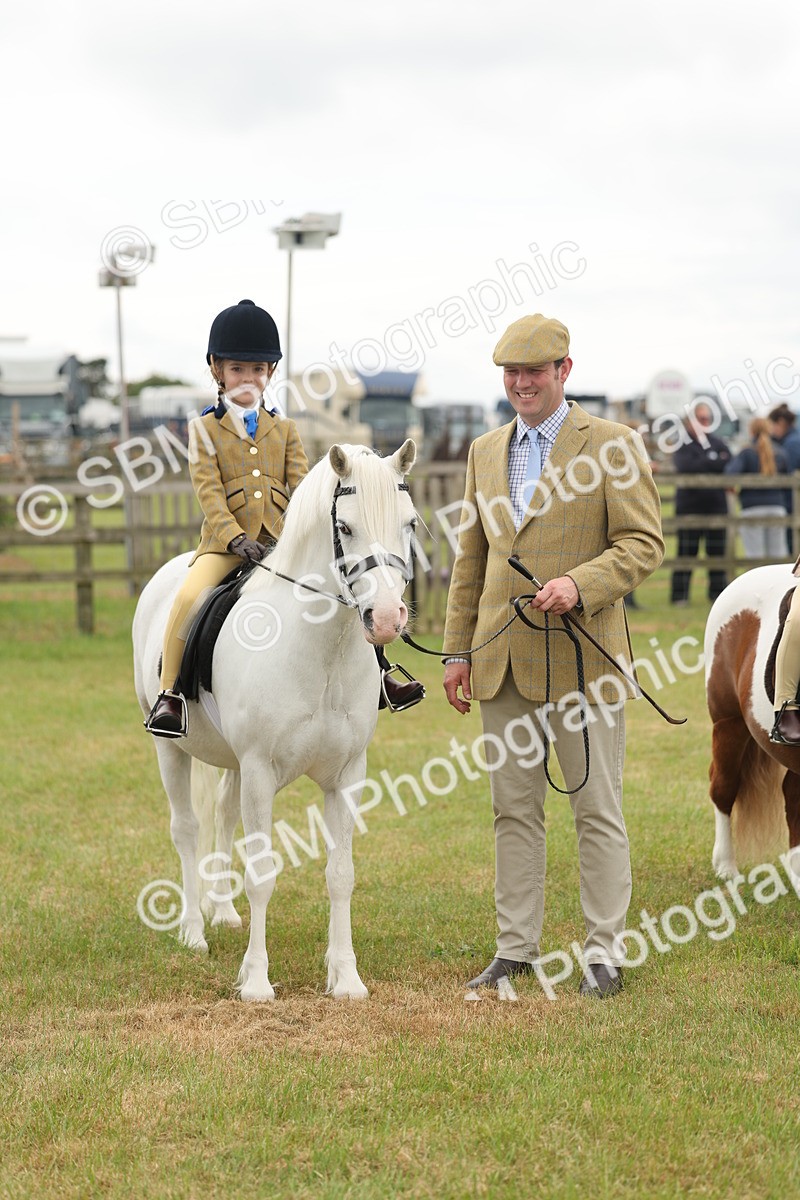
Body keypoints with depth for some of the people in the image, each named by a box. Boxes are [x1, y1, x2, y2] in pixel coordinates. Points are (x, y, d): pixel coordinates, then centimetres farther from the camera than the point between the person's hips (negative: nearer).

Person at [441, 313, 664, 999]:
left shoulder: (612, 446, -3)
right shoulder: (486, 453, 14)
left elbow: (644, 543, -7)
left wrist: (579, 584, -22)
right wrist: (458, 650, 12)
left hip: (583, 654, -5)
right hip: (504, 660, 5)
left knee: (597, 808, 0)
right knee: (514, 808, 9)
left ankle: (605, 952, 6)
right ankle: (517, 948, 15)